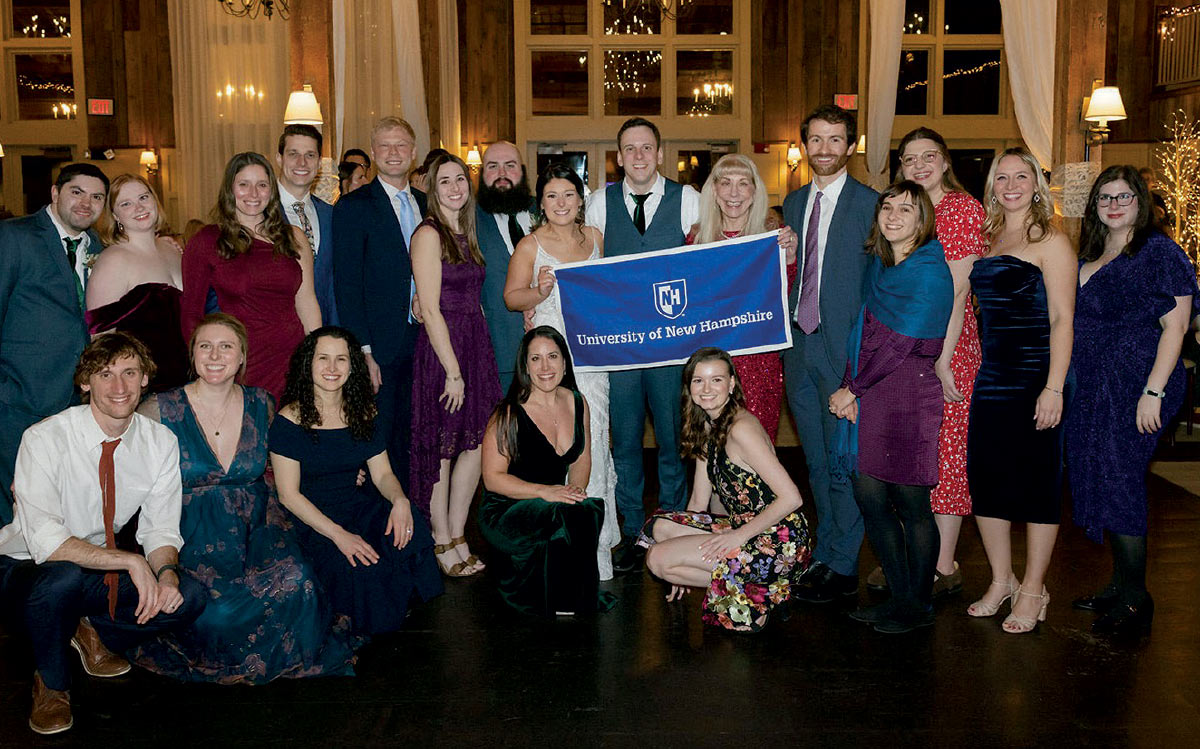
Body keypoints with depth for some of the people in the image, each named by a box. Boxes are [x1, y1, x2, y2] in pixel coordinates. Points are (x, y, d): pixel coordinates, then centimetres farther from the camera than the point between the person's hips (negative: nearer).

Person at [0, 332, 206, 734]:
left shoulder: (161, 442, -8)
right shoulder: (45, 438, -22)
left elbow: (161, 529, -5)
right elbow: (46, 542, -31)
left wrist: (166, 573, -27)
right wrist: (131, 561, -36)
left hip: (102, 572, 4)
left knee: (189, 597, -19)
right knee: (64, 575, -38)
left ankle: (93, 632, 11)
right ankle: (51, 683, -6)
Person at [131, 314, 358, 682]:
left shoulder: (261, 405, 6)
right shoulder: (160, 410, -4)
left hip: (254, 527, 3)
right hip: (193, 536, -3)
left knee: (295, 582, -27)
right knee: (217, 609, -31)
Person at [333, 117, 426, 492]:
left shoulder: (427, 204, 13)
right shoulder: (353, 206, -4)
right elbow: (346, 284, -9)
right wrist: (363, 350, -14)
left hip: (421, 345, 5)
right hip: (379, 348, -5)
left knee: (411, 442, 11)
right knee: (377, 443, 1)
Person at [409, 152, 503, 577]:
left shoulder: (466, 234, 15)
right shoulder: (429, 235, -9)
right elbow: (431, 310, -14)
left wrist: (479, 355, 7)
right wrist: (453, 371, -17)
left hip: (476, 344, 8)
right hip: (441, 348, -8)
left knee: (475, 444, 8)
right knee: (441, 450, 1)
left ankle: (458, 540, 20)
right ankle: (442, 547, 14)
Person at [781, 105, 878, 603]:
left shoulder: (869, 203, -5)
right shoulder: (794, 202, 14)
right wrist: (785, 334, 9)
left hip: (844, 347, -6)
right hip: (799, 345, 6)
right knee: (815, 460, 14)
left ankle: (843, 567, 11)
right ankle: (823, 555, 27)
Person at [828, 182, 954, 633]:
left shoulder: (930, 272, -9)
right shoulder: (879, 267, 15)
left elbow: (899, 343, -13)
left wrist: (853, 389, -8)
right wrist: (850, 389, -1)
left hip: (907, 397, -7)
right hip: (868, 399, 7)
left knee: (911, 504, 0)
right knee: (869, 497, 7)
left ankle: (919, 605, 16)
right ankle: (900, 595, 22)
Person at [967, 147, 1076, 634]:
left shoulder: (1050, 242, -5)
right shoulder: (989, 240, 14)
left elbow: (1062, 320, -10)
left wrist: (1054, 388, -17)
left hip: (1035, 379, -6)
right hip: (990, 379, 6)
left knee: (1036, 484, 1)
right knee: (984, 480, 8)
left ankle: (1032, 592, 14)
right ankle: (1001, 581, 24)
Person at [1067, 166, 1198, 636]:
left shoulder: (1159, 252, -6)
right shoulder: (1088, 256, 16)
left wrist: (1153, 392, -19)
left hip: (1135, 387, -7)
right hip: (1091, 387, 8)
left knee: (1119, 481, -8)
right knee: (1097, 480, 9)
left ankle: (1135, 599, 3)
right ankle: (1120, 586, 21)